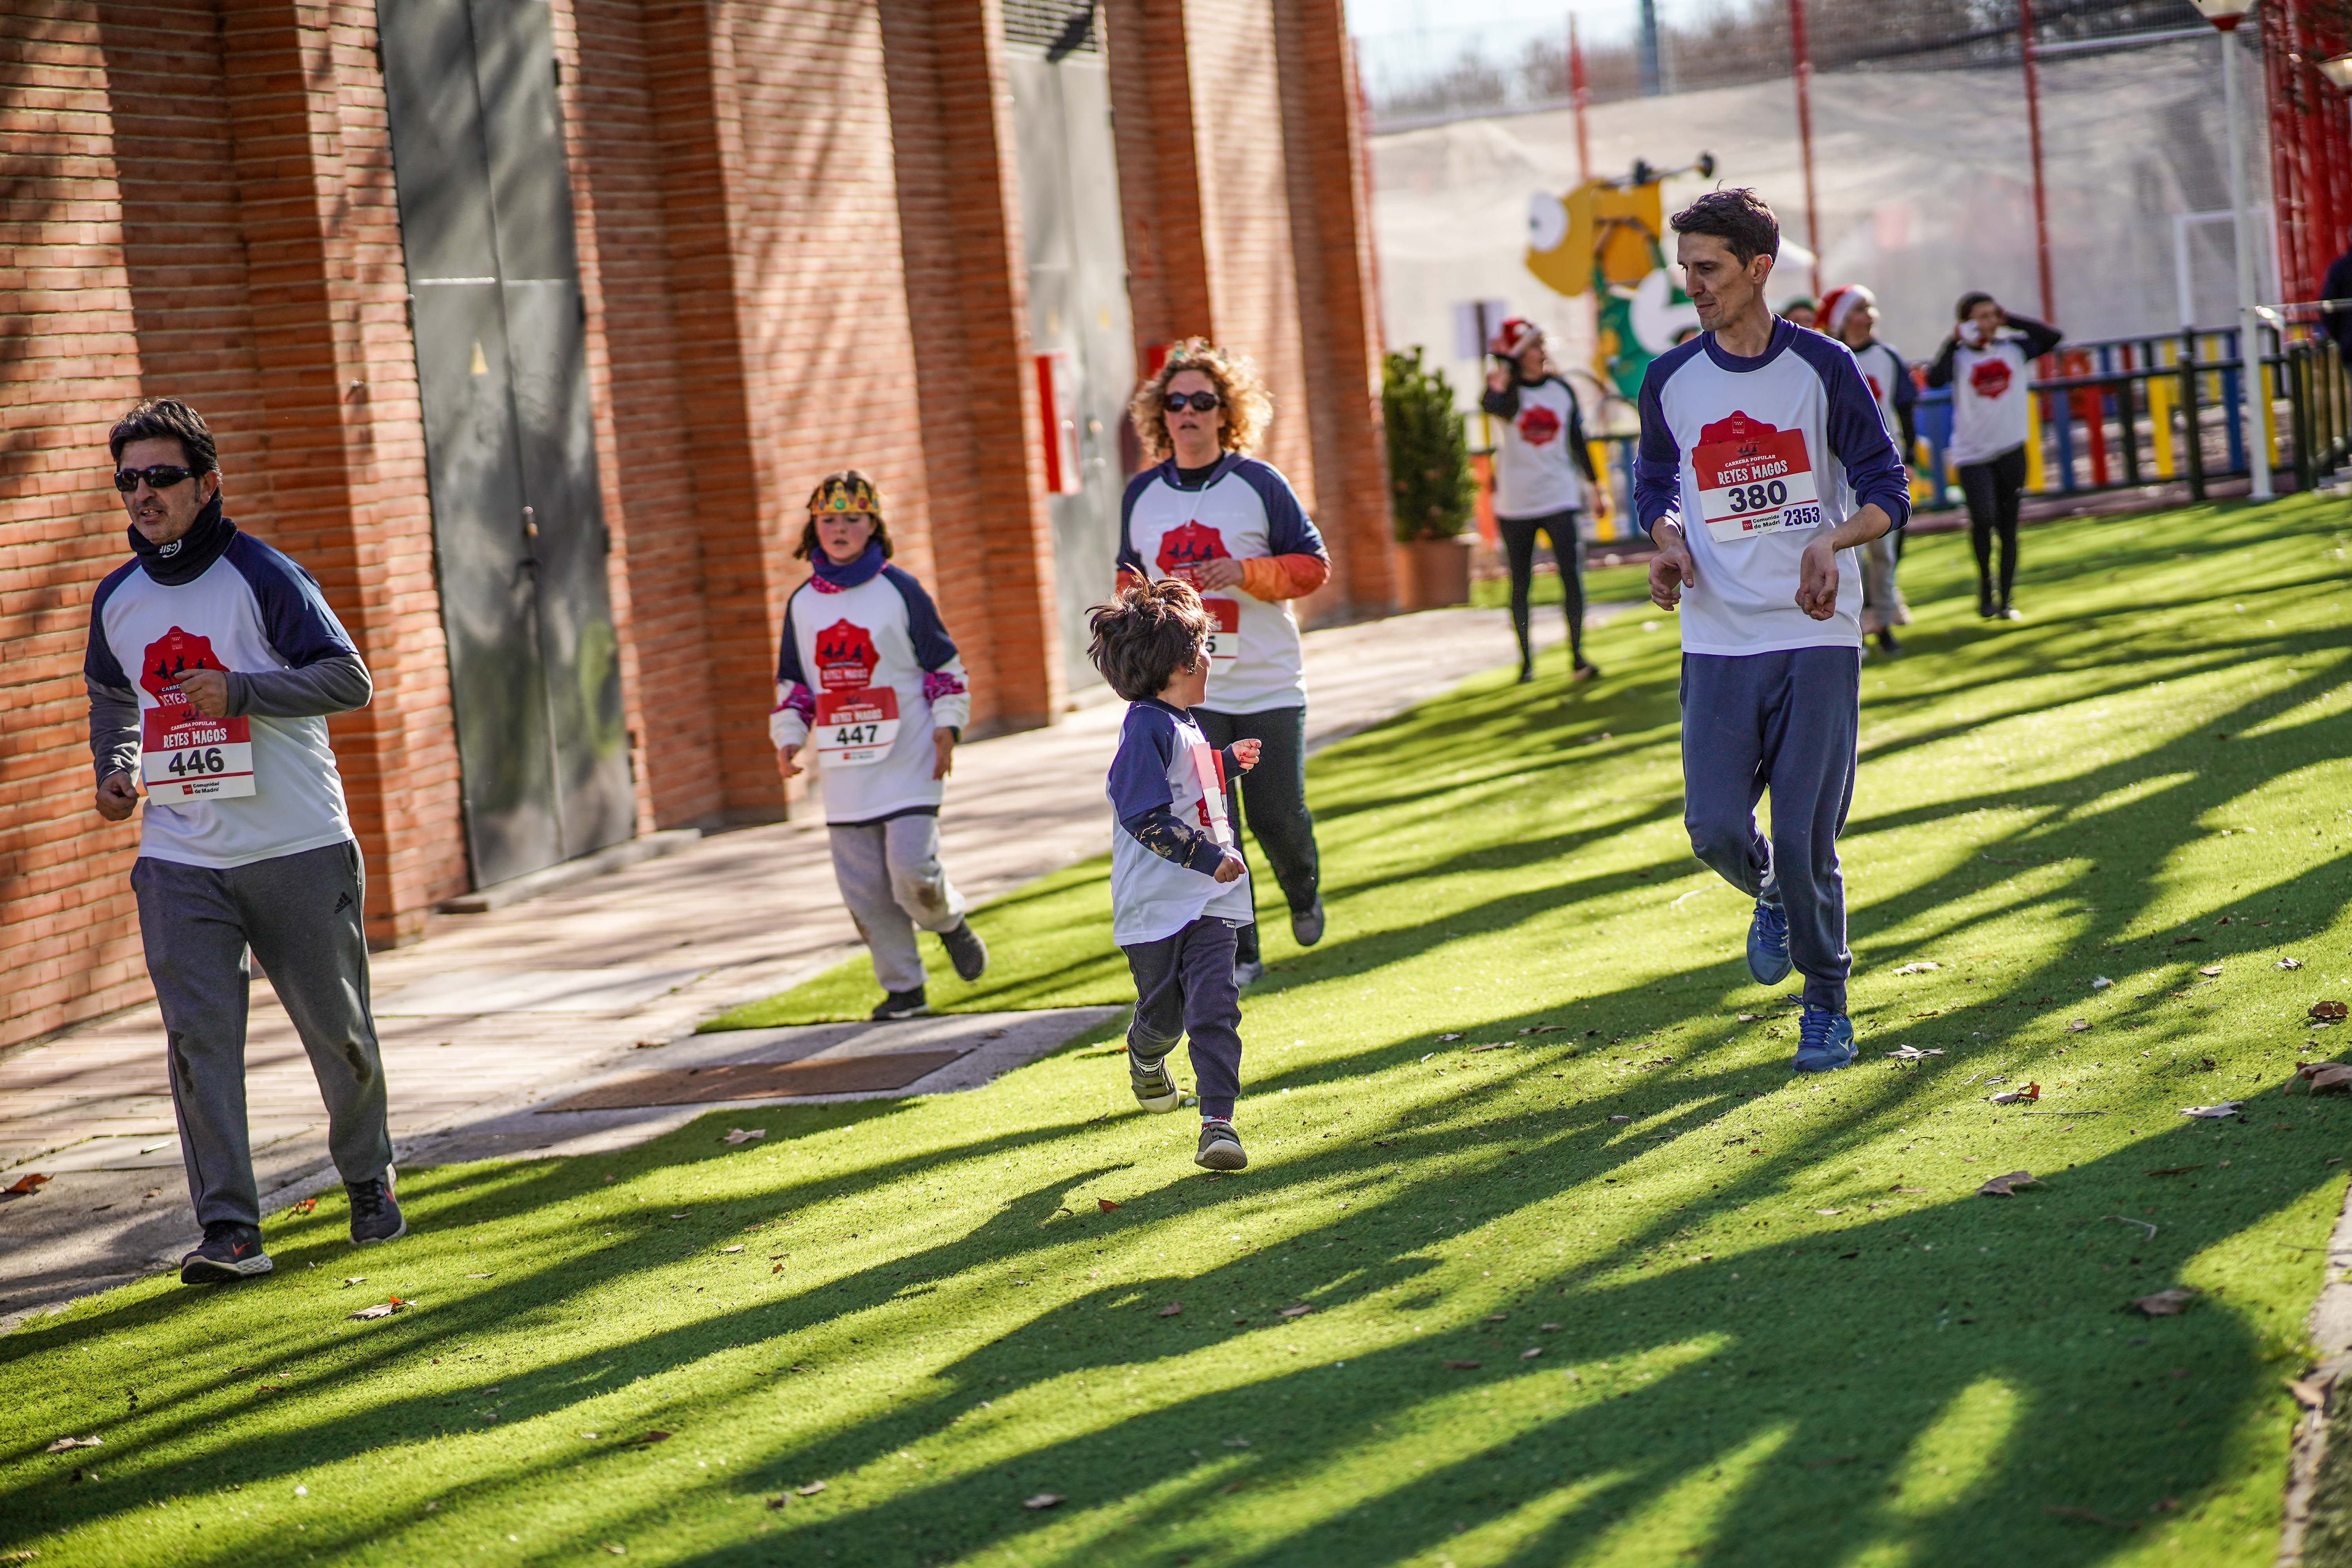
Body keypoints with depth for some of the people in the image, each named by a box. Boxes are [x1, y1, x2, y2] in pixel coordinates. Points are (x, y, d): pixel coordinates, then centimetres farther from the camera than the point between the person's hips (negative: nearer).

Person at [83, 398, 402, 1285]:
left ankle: (369, 1181, 31)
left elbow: (349, 680, -13)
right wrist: (114, 774, 14)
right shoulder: (116, 599, 9)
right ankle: (230, 1230, -11)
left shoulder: (262, 577, -8)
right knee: (199, 1036, -10)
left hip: (300, 852, -3)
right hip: (180, 858, 3)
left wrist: (240, 691, -22)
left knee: (337, 1029, 7)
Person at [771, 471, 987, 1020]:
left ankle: (950, 924, 17)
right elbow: (793, 681, 19)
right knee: (864, 887, 2)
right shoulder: (802, 604, 9)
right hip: (844, 767, 4)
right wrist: (789, 737, 6)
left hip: (908, 761, -4)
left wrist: (946, 728, -5)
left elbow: (944, 665, 3)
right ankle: (903, 988, 13)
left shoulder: (899, 591, -1)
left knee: (912, 867, -15)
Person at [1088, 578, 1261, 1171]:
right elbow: (1146, 815, -23)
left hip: (1210, 899, 6)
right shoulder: (1147, 727, -17)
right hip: (1155, 903, -6)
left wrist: (1229, 761, 21)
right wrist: (1210, 856, -24)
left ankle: (1218, 1120, -13)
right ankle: (1146, 1059, 45)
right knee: (1164, 1014, 10)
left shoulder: (1184, 723, 12)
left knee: (1214, 1009, -9)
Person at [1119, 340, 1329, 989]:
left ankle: (1303, 893, 37)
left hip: (1269, 685, -2)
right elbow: (1131, 572, 20)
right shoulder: (1142, 494, 6)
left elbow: (1313, 564, -3)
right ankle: (1238, 953, 3)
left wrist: (1247, 573, -19)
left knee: (1277, 815, 4)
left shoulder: (1259, 484, -5)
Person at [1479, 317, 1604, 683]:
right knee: (1520, 583, 7)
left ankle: (1577, 656, -5)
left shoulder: (1561, 390, 5)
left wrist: (1594, 486, 15)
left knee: (1572, 574, -9)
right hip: (1515, 502, -1)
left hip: (1560, 497, 1)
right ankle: (1525, 659, 17)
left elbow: (1577, 442, 14)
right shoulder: (1507, 391, -5)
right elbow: (1492, 405, -31)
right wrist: (1505, 369, -23)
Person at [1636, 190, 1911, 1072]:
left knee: (1804, 836, -7)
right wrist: (1668, 544, -2)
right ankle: (1771, 899, 28)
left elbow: (1887, 493, 0)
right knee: (1715, 828, -8)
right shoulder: (1670, 381, 6)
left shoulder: (1823, 368, -2)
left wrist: (1831, 541, -20)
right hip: (1717, 643, 3)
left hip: (1817, 636, -2)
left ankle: (1826, 1004, 13)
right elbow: (1654, 485, 20)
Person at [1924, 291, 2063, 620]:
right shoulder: (1958, 356, -5)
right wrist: (1955, 341, -18)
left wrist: (2011, 320, -2)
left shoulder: (2014, 348, 6)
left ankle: (2005, 601, 17)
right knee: (1983, 519, -21)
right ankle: (1985, 587, 1)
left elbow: (2054, 337, -2)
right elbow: (1935, 379, -23)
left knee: (2008, 528, 7)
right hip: (1972, 454, -3)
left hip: (2011, 450, 3)